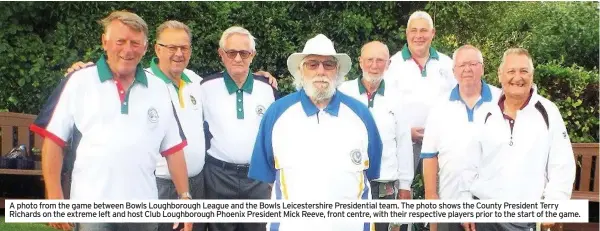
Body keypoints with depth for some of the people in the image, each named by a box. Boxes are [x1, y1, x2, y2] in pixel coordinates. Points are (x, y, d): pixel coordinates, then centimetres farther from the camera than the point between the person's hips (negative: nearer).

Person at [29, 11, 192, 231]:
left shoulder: (159, 89, 7)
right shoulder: (78, 82, -2)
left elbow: (173, 149, 8)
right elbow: (53, 140, -2)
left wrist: (184, 196, 3)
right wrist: (54, 196, -8)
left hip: (144, 209, 3)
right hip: (92, 209, -3)